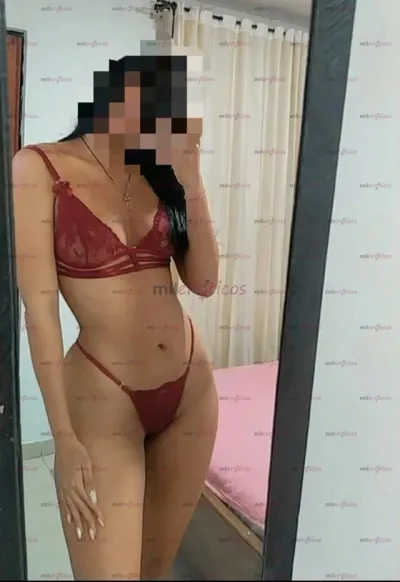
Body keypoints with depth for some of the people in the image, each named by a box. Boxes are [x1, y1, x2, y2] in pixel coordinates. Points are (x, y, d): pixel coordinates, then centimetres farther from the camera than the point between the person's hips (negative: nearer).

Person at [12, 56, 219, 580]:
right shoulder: (40, 168, -8)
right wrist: (64, 436, -11)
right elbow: (39, 309, -11)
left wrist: (189, 174, -7)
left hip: (192, 387, 5)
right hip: (102, 399, -4)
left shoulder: (160, 169, 6)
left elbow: (204, 282, -2)